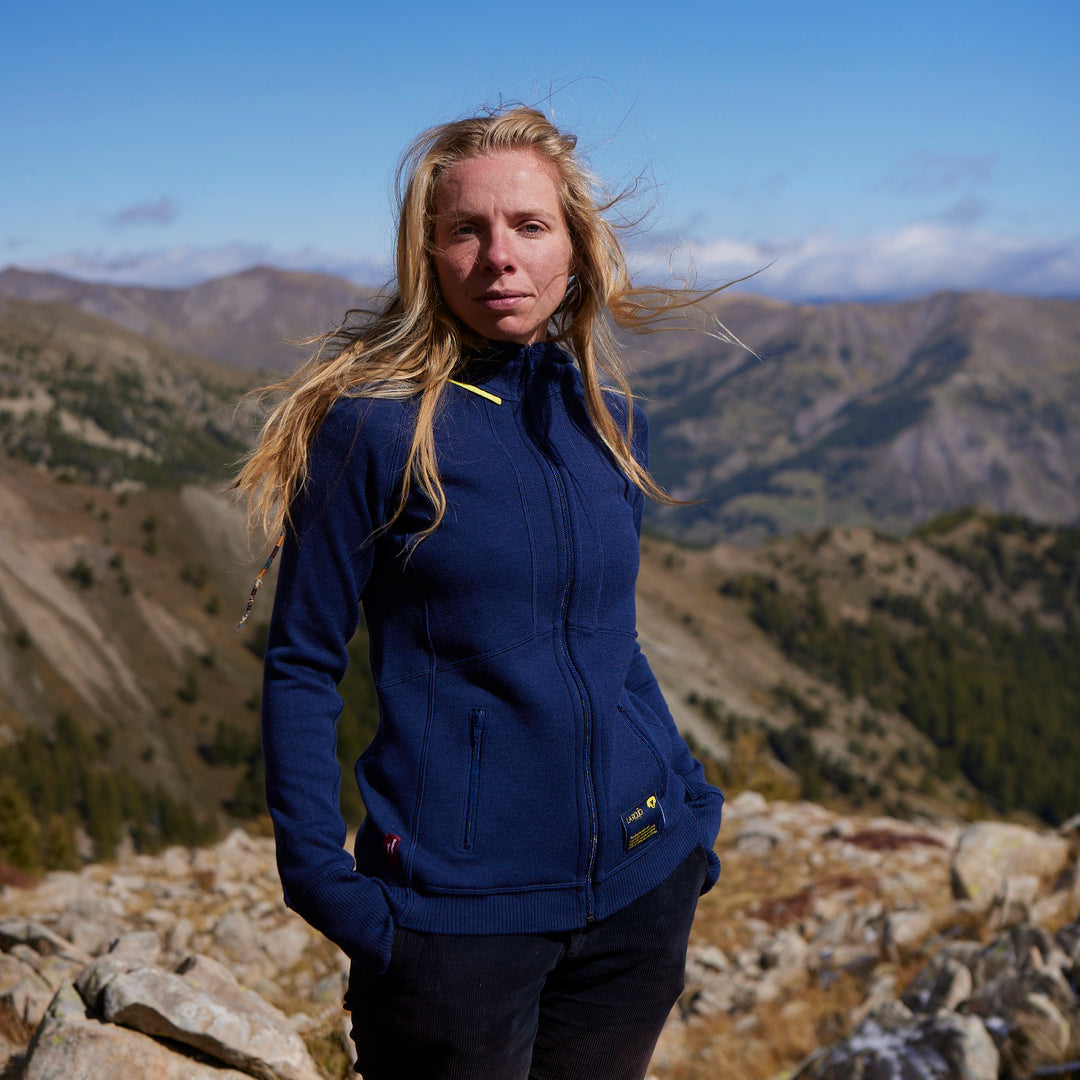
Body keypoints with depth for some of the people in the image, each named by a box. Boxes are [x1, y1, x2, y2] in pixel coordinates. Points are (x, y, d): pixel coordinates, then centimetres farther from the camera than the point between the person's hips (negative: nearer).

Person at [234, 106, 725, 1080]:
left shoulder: (611, 421, 5)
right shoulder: (373, 427, -11)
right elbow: (302, 666, -7)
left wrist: (691, 806, 11)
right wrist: (322, 878, -14)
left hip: (643, 888, 5)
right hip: (457, 908, -5)